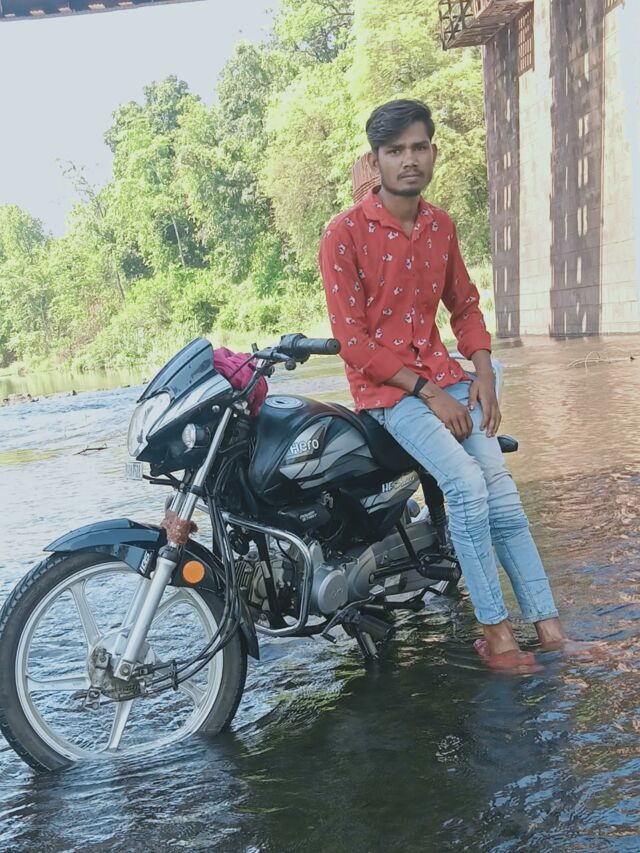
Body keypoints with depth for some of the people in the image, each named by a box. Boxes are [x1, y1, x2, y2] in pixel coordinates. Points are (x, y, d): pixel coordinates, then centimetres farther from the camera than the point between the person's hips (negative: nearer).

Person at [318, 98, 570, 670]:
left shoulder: (441, 226, 9)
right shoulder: (345, 234, -10)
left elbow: (465, 304, 18)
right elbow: (353, 340, -13)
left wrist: (482, 372, 1)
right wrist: (426, 391, -16)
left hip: (443, 376, 5)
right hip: (385, 387, -5)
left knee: (500, 487, -11)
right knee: (466, 482, -24)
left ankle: (548, 623, -8)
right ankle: (495, 629, -12)